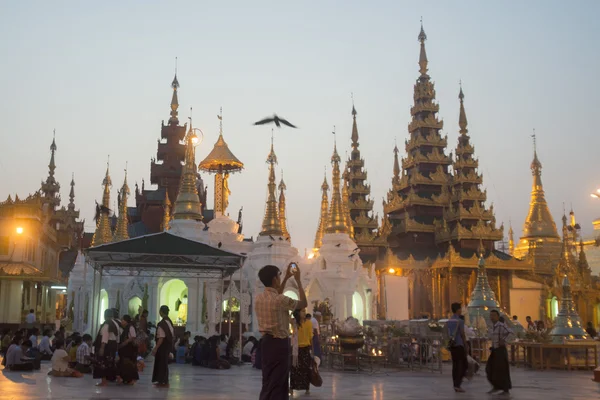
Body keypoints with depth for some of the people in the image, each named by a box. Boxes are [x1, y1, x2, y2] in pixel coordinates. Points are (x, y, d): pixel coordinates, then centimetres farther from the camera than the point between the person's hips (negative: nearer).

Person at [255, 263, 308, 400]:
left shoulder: (259, 298, 5)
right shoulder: (280, 300, -19)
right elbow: (303, 303, -3)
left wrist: (287, 278, 28)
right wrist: (298, 280, 4)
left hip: (267, 342, 8)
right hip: (279, 343, -8)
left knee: (269, 383, 16)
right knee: (276, 384, -2)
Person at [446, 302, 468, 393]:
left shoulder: (449, 321, 10)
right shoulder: (460, 321, -12)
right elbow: (462, 334, -13)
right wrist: (466, 345, -6)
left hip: (452, 345, 7)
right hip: (459, 345, -7)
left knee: (455, 365, 9)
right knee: (463, 364, 1)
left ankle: (456, 386, 10)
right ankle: (457, 384, -8)